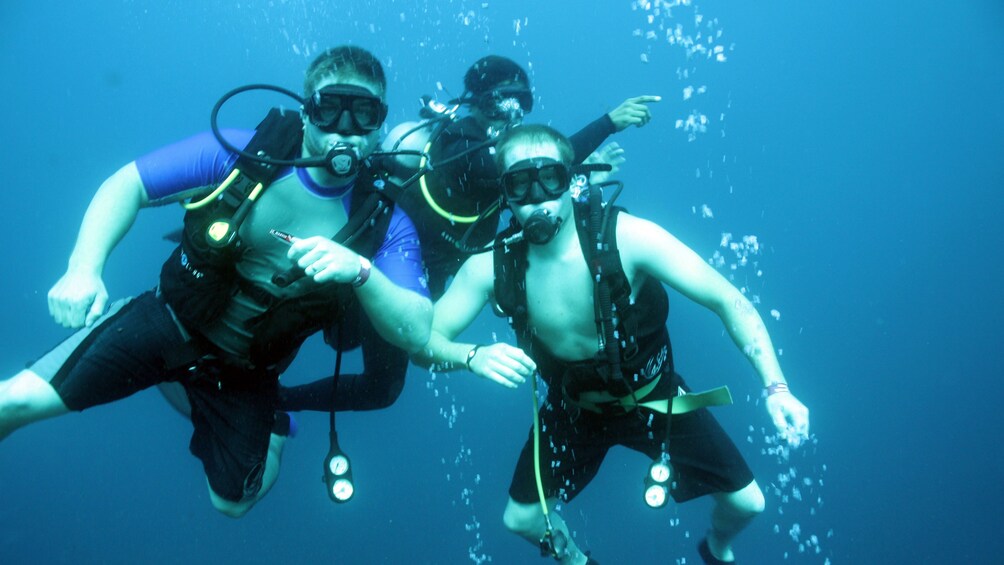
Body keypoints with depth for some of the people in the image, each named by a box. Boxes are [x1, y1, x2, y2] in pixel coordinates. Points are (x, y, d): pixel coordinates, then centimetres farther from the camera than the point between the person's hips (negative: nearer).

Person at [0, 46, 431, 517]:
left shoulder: (384, 223, -16)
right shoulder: (244, 152, -16)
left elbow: (418, 334, -25)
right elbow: (127, 185, -9)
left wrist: (360, 270, -43)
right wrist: (83, 269, -26)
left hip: (245, 369, 1)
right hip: (169, 317, 0)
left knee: (232, 502, 11)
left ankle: (271, 430, 41)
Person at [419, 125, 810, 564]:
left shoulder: (626, 237, -31)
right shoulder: (492, 268, -23)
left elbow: (729, 302, -29)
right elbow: (423, 340, -19)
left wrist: (775, 387, -39)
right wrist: (472, 356, -41)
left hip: (655, 394, -1)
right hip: (575, 407, 2)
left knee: (746, 503, 4)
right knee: (521, 519, 8)